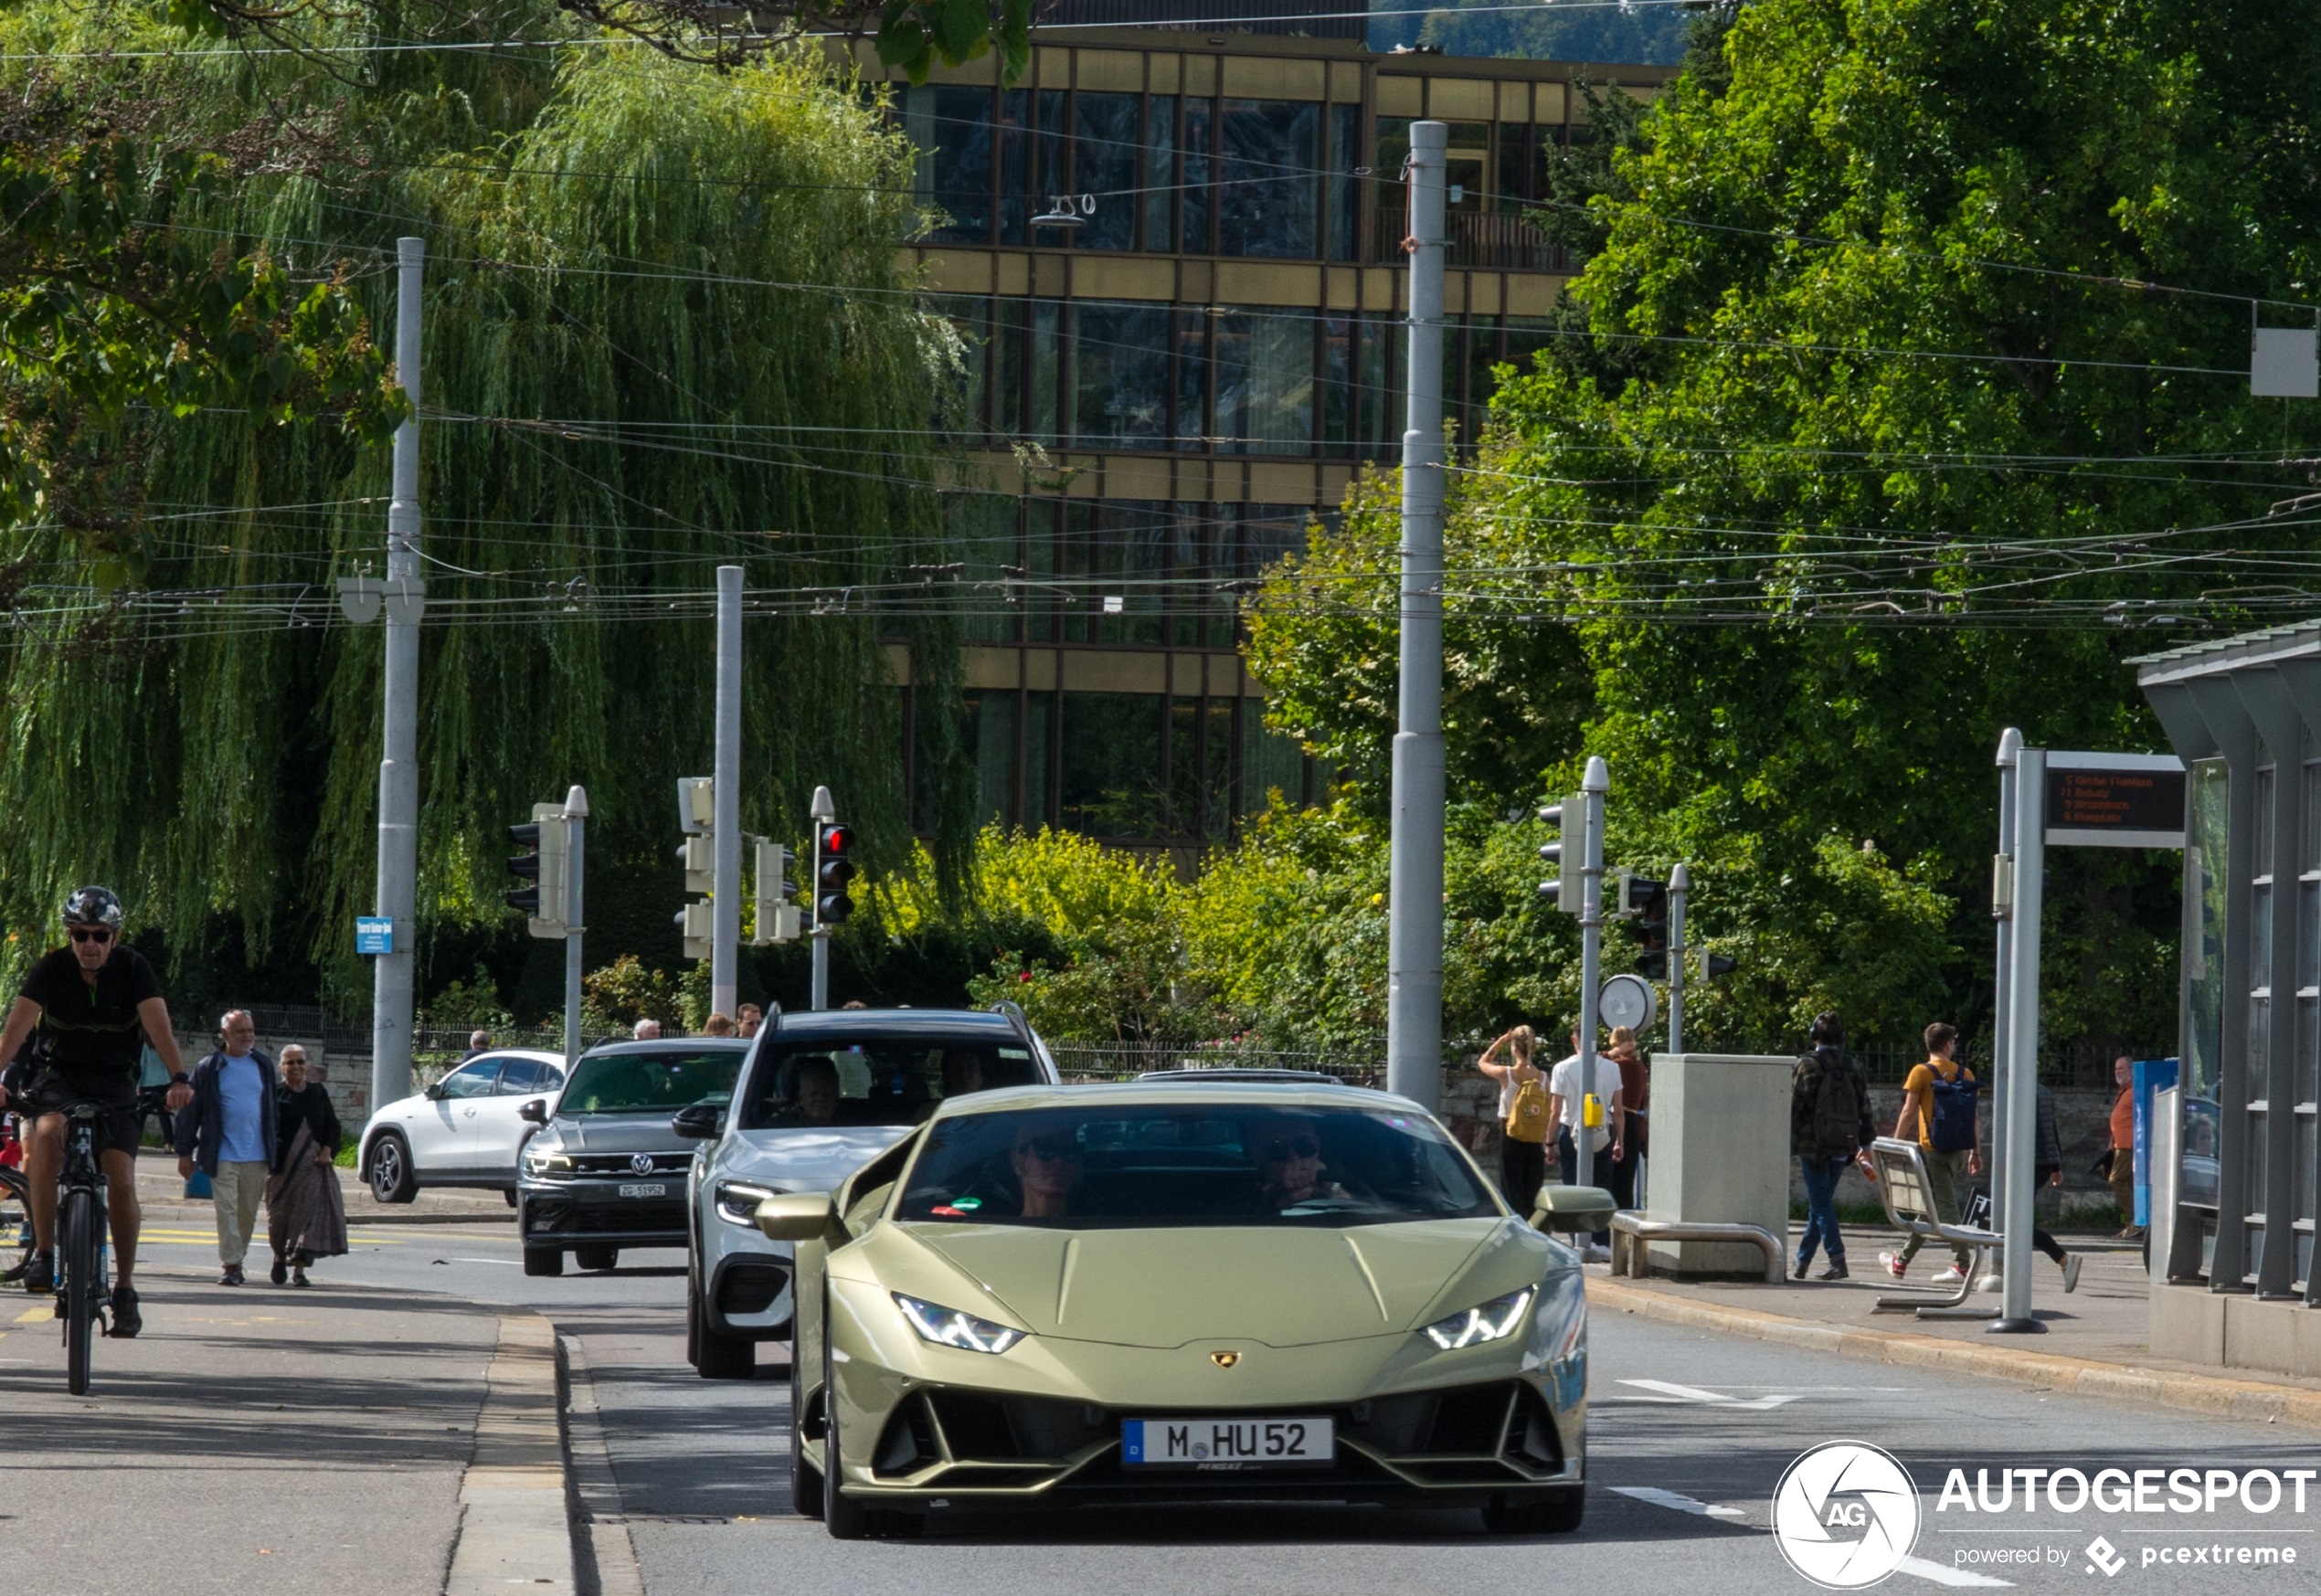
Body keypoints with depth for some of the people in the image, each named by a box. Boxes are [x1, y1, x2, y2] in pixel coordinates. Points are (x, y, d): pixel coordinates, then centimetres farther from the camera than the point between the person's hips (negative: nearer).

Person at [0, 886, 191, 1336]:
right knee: (48, 1133, -33)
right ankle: (43, 1254, -25)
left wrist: (178, 1079, -40)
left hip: (114, 1082, 0)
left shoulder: (132, 968, -11)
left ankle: (124, 1289, 2)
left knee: (121, 1181, -13)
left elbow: (158, 1025, -23)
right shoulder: (52, 968, -12)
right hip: (58, 1075, 0)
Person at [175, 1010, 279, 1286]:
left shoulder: (264, 1066, 10)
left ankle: (237, 1259, 22)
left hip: (257, 1157, 3)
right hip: (223, 1156, -3)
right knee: (226, 1210, -10)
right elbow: (189, 1112, 1)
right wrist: (185, 1152, -2)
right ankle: (230, 1263, -9)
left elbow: (272, 1109, 14)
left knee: (248, 1214, 9)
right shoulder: (208, 1069, -1)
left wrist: (275, 1154, 13)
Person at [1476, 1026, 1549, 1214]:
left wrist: (1501, 1042, 11)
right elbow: (1549, 1117, 2)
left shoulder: (1506, 1074, -10)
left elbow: (1483, 1062, 11)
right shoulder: (1542, 1078, -1)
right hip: (1535, 1143, 3)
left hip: (1511, 1141, -3)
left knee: (1512, 1195, 1)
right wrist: (1547, 1144, 9)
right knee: (1531, 1197, 10)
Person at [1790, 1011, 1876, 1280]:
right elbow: (1864, 1108, 9)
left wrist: (1788, 1141, -1)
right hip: (1842, 1147, 5)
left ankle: (1837, 1259, -16)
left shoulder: (1807, 1066, -7)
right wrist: (1865, 1144, 15)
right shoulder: (1852, 1067, 7)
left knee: (1820, 1203, -4)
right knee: (1820, 1202, 14)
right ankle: (1803, 1261, 21)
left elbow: (1795, 1107, -8)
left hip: (1813, 1146, -5)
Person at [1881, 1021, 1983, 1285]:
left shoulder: (1922, 1073, -7)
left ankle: (1962, 1263, -7)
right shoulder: (1965, 1074, 5)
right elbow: (1973, 1116, 7)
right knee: (1931, 1206, 11)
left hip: (1933, 1151, -5)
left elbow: (1908, 1113, -10)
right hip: (1958, 1151, 5)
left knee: (1944, 1206, -2)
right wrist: (1976, 1152, 12)